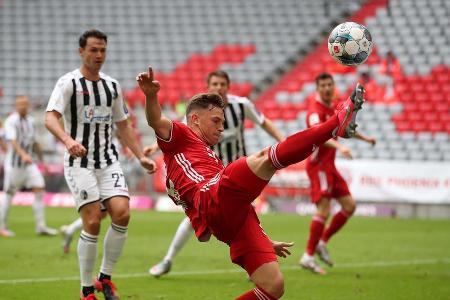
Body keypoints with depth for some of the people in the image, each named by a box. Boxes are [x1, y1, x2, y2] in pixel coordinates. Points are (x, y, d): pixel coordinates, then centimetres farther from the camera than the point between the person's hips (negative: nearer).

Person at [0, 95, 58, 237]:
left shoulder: (30, 121, 10)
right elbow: (12, 141, -27)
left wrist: (42, 160, 19)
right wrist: (23, 154, -42)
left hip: (29, 163, 6)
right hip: (14, 163, -6)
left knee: (39, 190, -5)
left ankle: (41, 226, -3)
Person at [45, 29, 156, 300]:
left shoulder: (112, 85, 14)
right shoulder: (69, 83, -4)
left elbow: (122, 125, 23)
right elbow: (51, 118, -18)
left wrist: (141, 156, 15)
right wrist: (68, 140, -36)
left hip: (109, 161, 5)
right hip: (80, 162, -5)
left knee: (122, 213, -14)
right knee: (93, 222, -14)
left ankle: (105, 278, 3)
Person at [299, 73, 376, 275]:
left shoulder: (334, 107, 10)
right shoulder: (315, 111, -19)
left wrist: (364, 138, 33)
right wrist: (339, 147, -53)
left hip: (329, 166, 9)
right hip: (318, 165, -9)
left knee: (349, 205, 8)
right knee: (323, 210, -16)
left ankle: (322, 242, 16)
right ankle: (308, 256, -10)